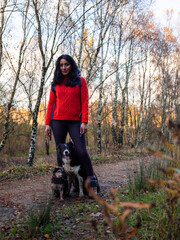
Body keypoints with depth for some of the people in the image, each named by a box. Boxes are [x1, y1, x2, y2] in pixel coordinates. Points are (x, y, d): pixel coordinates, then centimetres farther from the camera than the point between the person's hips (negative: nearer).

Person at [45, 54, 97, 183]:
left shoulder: (80, 81, 5)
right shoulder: (56, 83, 12)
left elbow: (84, 103, -1)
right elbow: (51, 104, 10)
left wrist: (84, 122, -10)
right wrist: (48, 123, 3)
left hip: (75, 121, -3)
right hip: (58, 121, 3)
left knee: (81, 151, -8)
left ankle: (91, 177, 10)